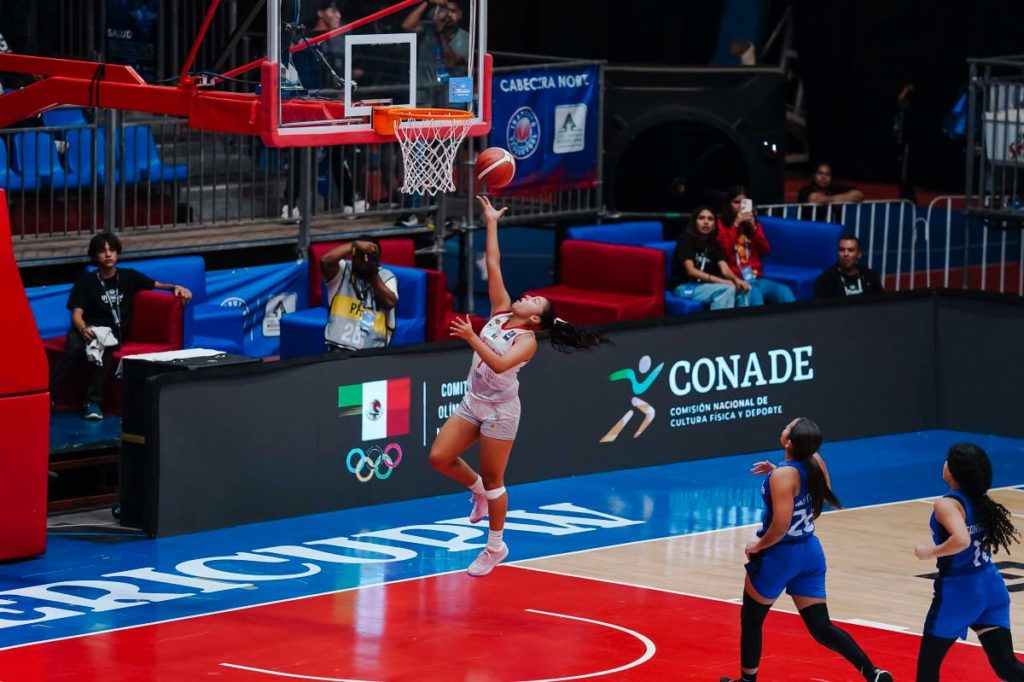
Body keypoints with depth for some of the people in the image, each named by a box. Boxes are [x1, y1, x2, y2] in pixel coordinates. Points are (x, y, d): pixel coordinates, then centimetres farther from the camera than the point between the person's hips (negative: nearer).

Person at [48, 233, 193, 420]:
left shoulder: (128, 277, 13)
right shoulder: (86, 281, 4)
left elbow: (157, 285, 20)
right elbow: (76, 313, -6)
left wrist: (176, 288, -2)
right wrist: (83, 329, -29)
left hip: (115, 333, 1)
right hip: (89, 329, -1)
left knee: (105, 348, -37)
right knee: (74, 347, -36)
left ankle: (93, 402, -39)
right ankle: (46, 394, -40)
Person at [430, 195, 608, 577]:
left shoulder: (527, 340, -15)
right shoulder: (501, 311, 3)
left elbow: (499, 364, -33)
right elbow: (493, 266, 3)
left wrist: (472, 339, -41)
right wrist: (491, 224, 1)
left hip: (500, 410, -7)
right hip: (473, 402, 7)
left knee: (493, 479, 2)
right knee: (439, 457, -4)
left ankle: (496, 546, 17)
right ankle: (477, 490, 26)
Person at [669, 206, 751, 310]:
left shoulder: (714, 244, 10)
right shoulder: (686, 239, -9)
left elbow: (725, 269, -3)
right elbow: (690, 270, -19)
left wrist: (736, 279, -27)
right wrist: (720, 280, -27)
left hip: (704, 286, 7)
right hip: (684, 288, -7)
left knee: (742, 289, -15)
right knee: (727, 289, -28)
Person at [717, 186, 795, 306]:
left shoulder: (753, 224, 20)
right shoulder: (721, 225, 6)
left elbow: (765, 251, 10)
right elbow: (724, 253, -9)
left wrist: (754, 227, -1)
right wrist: (735, 225, -9)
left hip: (755, 278, 5)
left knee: (784, 291, -25)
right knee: (753, 293, -38)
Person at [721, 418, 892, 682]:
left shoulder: (783, 476, -24)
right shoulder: (816, 462, -3)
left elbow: (781, 526, -29)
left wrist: (758, 546, -12)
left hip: (779, 556, -7)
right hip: (810, 552, 7)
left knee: (750, 620, 16)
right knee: (821, 628, 8)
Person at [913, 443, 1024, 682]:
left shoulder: (947, 504, -16)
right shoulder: (982, 501, 7)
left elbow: (962, 540, -33)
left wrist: (930, 552, -19)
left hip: (958, 592, -7)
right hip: (991, 587, 7)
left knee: (928, 662, 12)